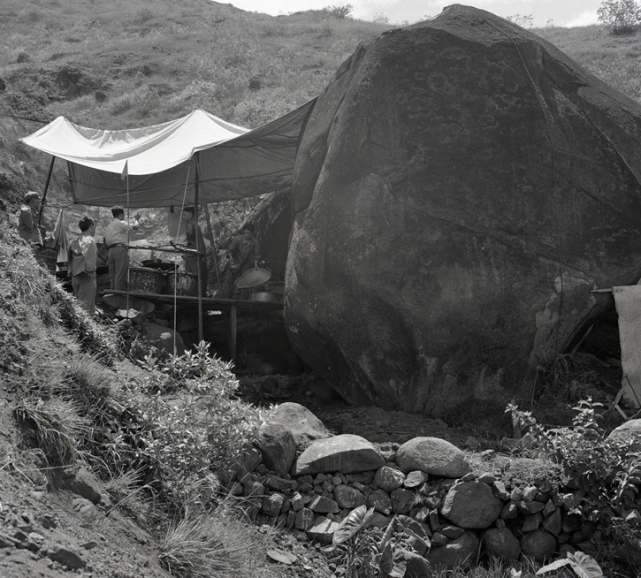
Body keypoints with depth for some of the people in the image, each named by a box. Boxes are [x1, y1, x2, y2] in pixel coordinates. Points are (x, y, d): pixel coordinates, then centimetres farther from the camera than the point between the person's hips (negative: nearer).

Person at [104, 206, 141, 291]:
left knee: (112, 276, 8)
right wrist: (137, 219, 14)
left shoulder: (109, 225, 22)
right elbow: (135, 226, -6)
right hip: (120, 249, -8)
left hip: (111, 250, 8)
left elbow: (105, 241, 20)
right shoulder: (121, 223, -2)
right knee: (120, 275, -10)